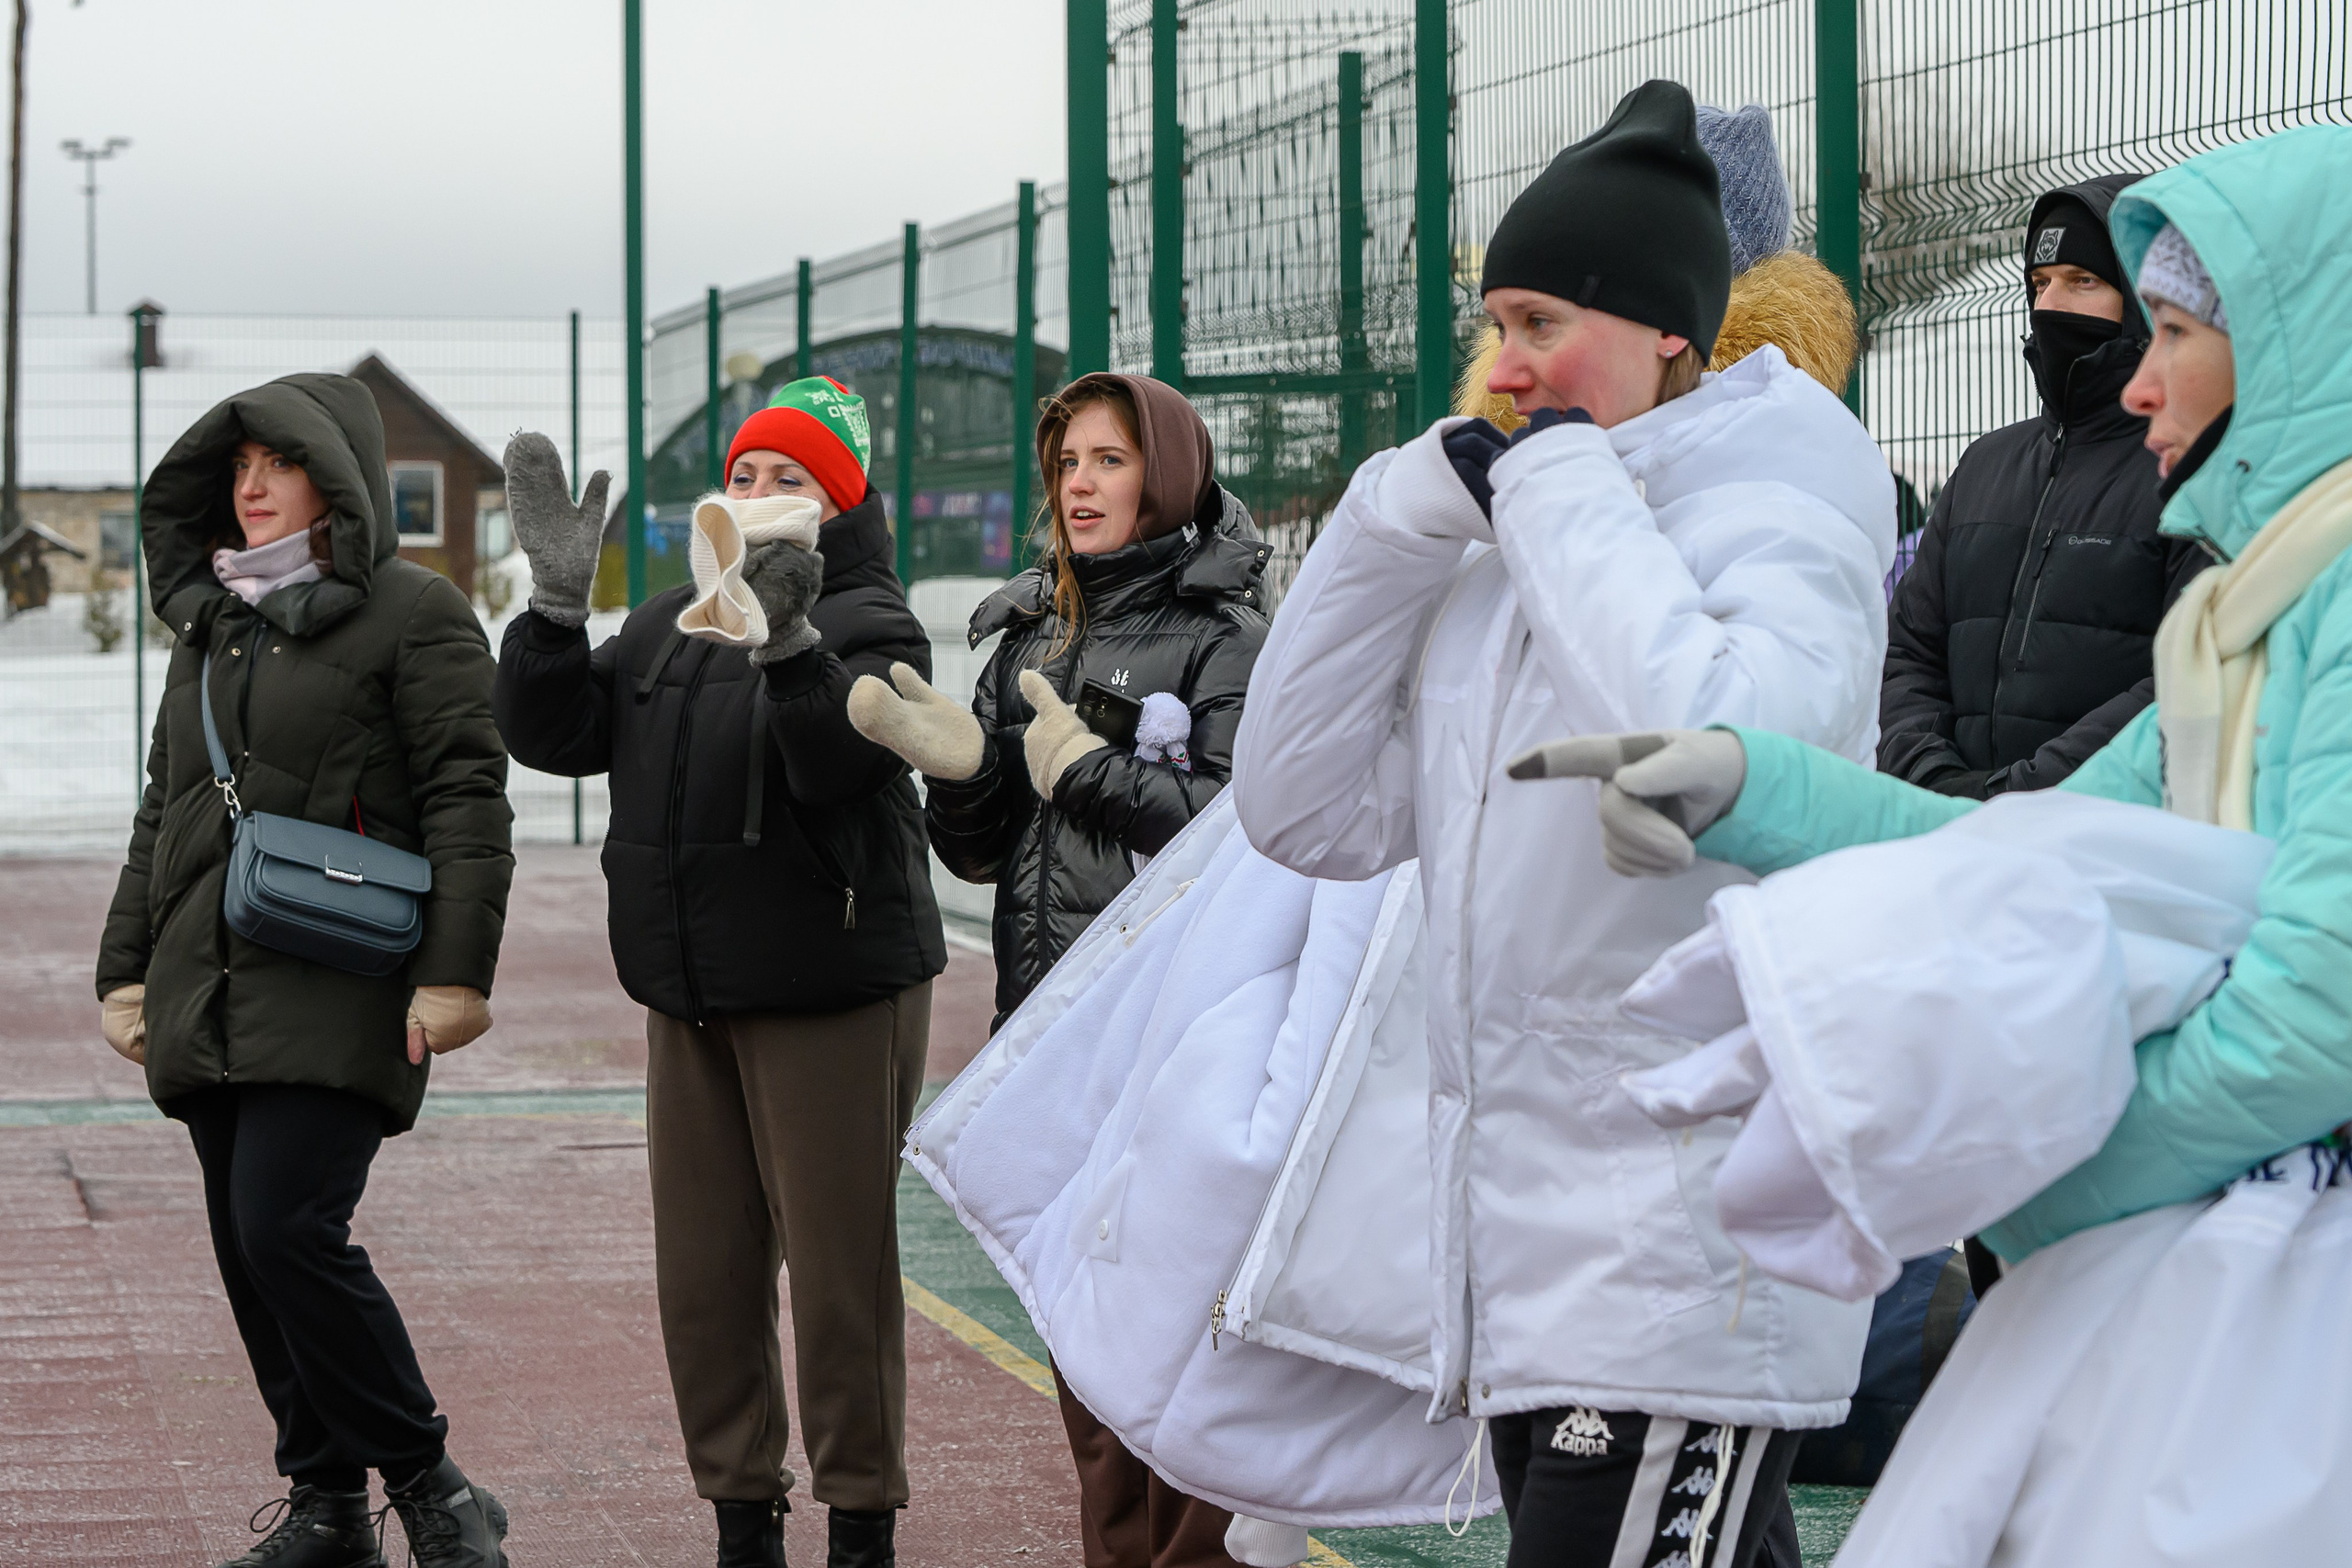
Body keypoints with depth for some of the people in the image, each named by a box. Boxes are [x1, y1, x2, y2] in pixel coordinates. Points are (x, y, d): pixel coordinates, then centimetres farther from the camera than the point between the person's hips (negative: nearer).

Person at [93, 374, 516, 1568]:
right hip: (207, 995, 7)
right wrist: (125, 970, 17)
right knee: (246, 1248, 6)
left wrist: (455, 973, -16)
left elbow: (466, 799, -8)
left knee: (287, 1225, -18)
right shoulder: (208, 622, 19)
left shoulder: (414, 615, -2)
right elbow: (162, 809, 23)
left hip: (337, 989, -7)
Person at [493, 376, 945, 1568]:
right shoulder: (669, 626, 15)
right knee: (704, 1276, 9)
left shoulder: (868, 625, -5)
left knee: (838, 1270, -4)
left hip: (833, 991, -7)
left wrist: (791, 642, -41)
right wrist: (557, 599, -10)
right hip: (691, 1000, 7)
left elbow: (839, 754, -24)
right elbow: (553, 732, 4)